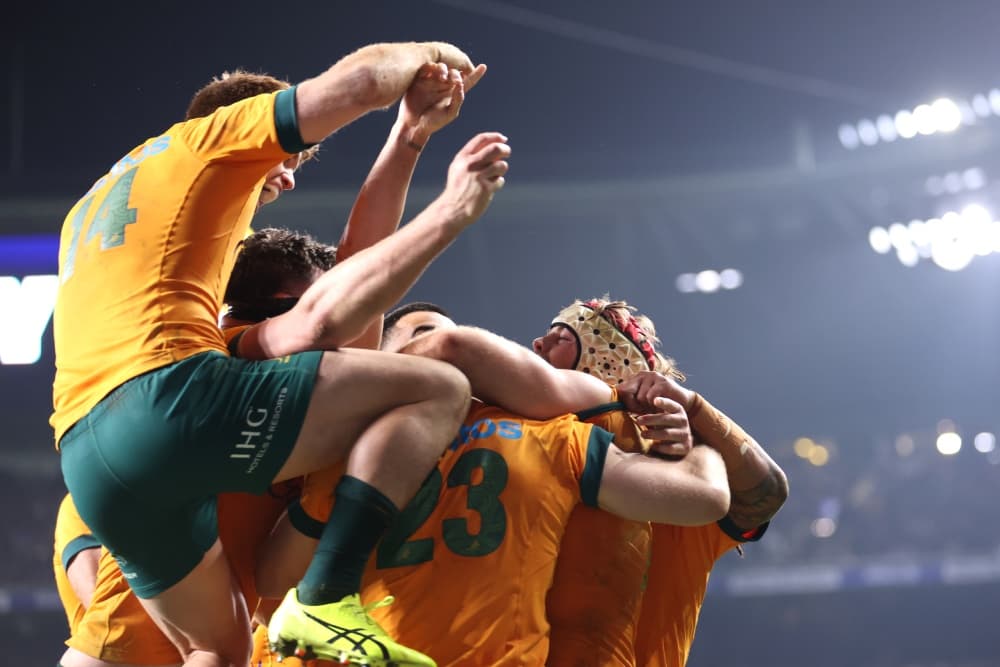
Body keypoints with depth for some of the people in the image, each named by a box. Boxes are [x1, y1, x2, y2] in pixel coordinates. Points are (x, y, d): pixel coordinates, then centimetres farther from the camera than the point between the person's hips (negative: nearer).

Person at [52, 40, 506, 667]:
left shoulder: (93, 207, 36)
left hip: (88, 461, 8)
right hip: (169, 395, -8)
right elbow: (365, 79, 3)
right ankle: (327, 598, -19)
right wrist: (429, 56, 23)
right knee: (439, 390, -2)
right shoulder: (209, 136, 16)